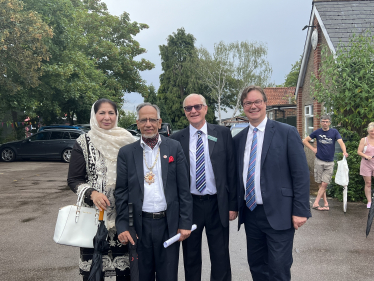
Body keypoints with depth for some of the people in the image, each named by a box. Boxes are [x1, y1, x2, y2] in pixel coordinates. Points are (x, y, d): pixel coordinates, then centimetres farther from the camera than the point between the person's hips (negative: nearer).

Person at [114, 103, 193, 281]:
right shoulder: (126, 152, 3)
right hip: (139, 225, 1)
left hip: (168, 223, 0)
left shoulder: (174, 148, 1)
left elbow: (184, 189, 0)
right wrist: (122, 226, -4)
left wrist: (185, 223, -3)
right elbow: (121, 192, 2)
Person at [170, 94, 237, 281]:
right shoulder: (176, 139, 1)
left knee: (221, 258, 9)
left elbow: (231, 171, 0)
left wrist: (232, 205, -2)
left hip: (217, 204, 0)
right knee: (191, 257, 15)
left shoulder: (223, 134, 0)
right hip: (189, 205, 1)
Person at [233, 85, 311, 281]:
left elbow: (301, 174, -8)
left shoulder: (287, 133, -6)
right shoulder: (238, 139, 9)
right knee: (256, 265, 16)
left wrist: (300, 211, -12)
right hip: (250, 212, 5)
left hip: (278, 213, -5)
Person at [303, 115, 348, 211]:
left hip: (329, 162, 0)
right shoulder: (317, 132, 2)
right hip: (319, 161, 0)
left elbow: (340, 142, -13)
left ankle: (316, 203, 0)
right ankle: (326, 203, 10)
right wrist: (313, 149, -1)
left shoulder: (334, 132, 1)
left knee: (324, 184, -4)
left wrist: (344, 152, -31)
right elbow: (305, 141, 9)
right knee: (321, 184, 2)